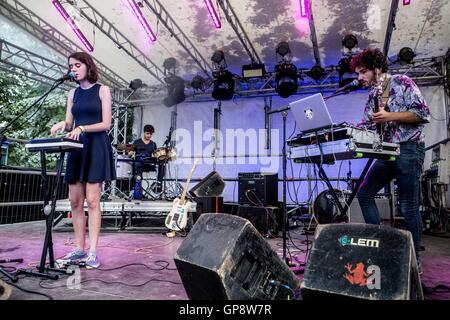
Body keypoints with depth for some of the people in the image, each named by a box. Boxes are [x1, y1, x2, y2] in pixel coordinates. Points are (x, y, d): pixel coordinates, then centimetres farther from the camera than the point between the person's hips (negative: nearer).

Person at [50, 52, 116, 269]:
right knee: (75, 202, 3)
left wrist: (82, 128, -19)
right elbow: (70, 123, 13)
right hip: (77, 148, 5)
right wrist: (63, 125, -10)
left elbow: (106, 124, -5)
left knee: (92, 200, -9)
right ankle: (79, 249, 11)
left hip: (96, 147, -5)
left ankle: (93, 252, -4)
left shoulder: (102, 90, 3)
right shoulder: (73, 93, 17)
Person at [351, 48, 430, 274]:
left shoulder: (401, 82, -3)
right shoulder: (372, 96, 16)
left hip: (408, 149, -7)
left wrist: (389, 116, -17)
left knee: (408, 206, -5)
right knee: (364, 194, 3)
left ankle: (415, 259, 8)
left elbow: (423, 113, -10)